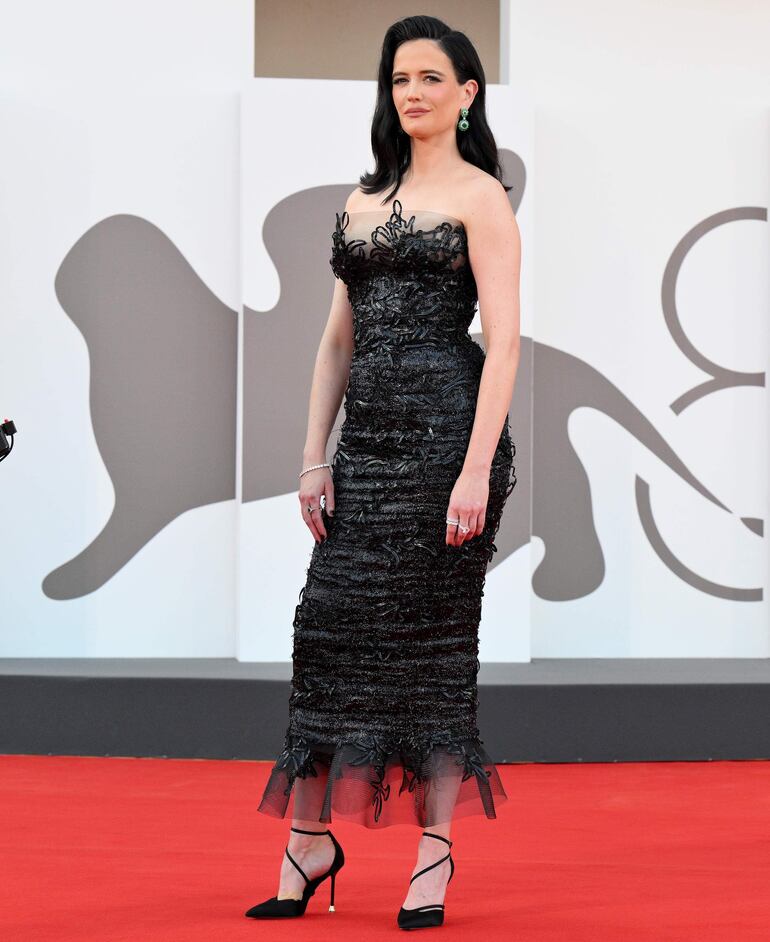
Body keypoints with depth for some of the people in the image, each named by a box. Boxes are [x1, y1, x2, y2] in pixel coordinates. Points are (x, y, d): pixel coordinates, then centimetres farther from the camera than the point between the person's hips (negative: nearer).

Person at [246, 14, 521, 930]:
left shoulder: (479, 196, -2)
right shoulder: (363, 199, 17)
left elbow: (503, 339, -10)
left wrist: (477, 468, -18)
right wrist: (315, 456, 8)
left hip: (446, 421, -6)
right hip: (368, 430, 6)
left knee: (431, 632, -2)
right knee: (333, 622, 2)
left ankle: (435, 849, 7)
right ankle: (310, 839, 10)